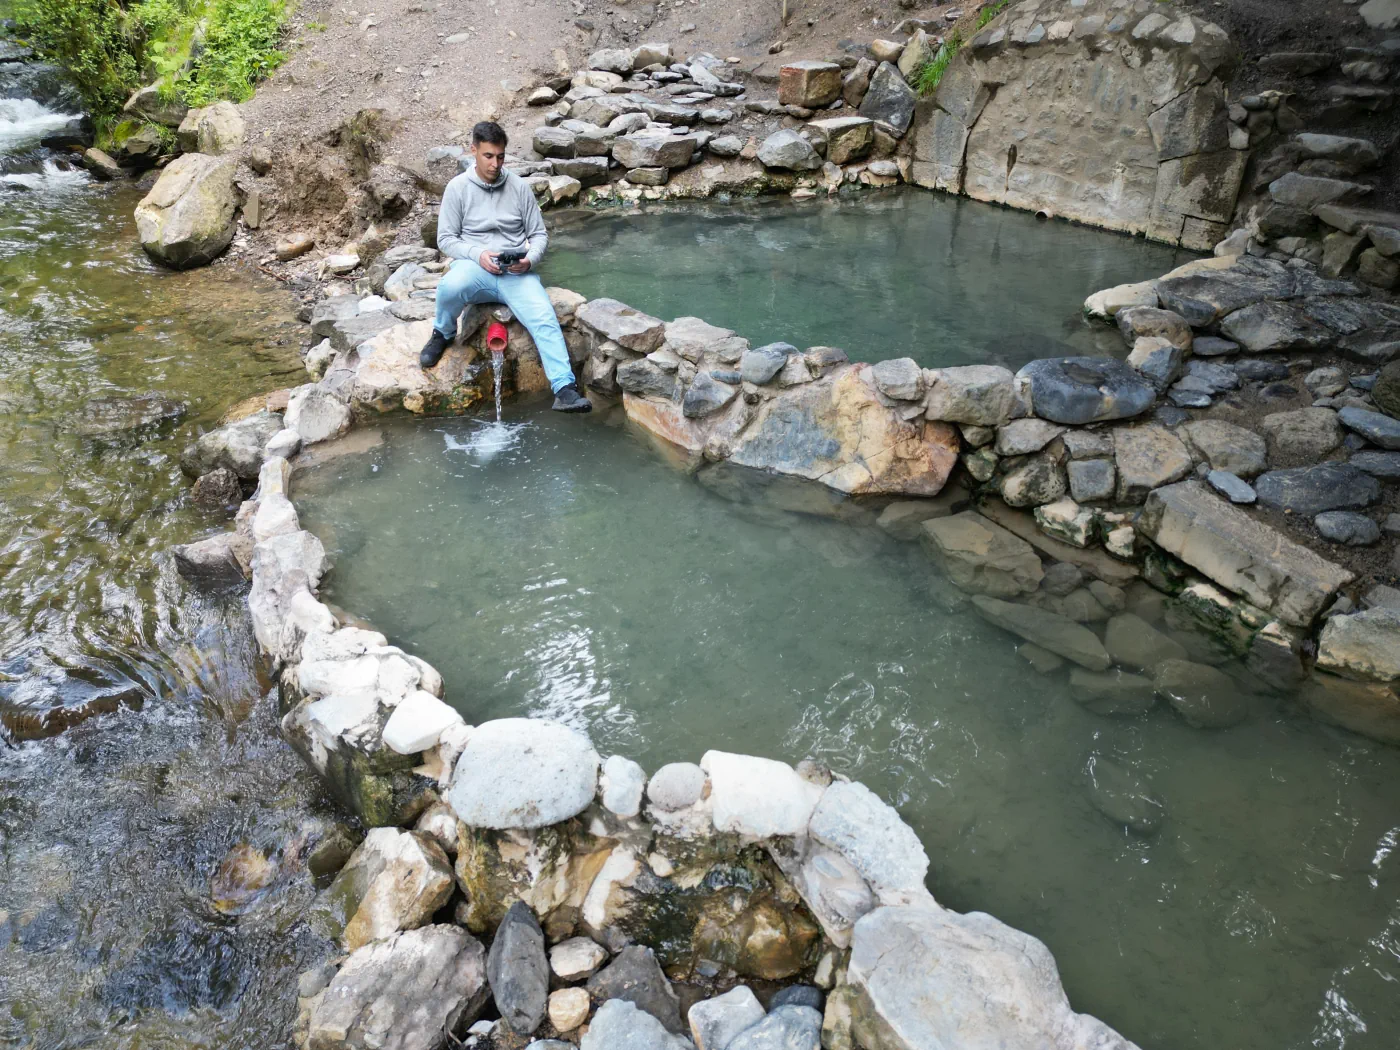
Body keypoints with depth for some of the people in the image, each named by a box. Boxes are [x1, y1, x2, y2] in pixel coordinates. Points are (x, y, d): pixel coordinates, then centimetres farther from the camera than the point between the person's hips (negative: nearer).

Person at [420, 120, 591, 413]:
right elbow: (446, 239, 2)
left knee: (545, 318, -26)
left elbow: (539, 234, 11)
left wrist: (530, 259, -12)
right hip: (474, 267, -1)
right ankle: (443, 335, -1)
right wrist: (478, 255, -16)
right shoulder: (458, 187, 3)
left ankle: (564, 389, -31)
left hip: (516, 273, 1)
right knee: (450, 287, -36)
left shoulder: (519, 186, 8)